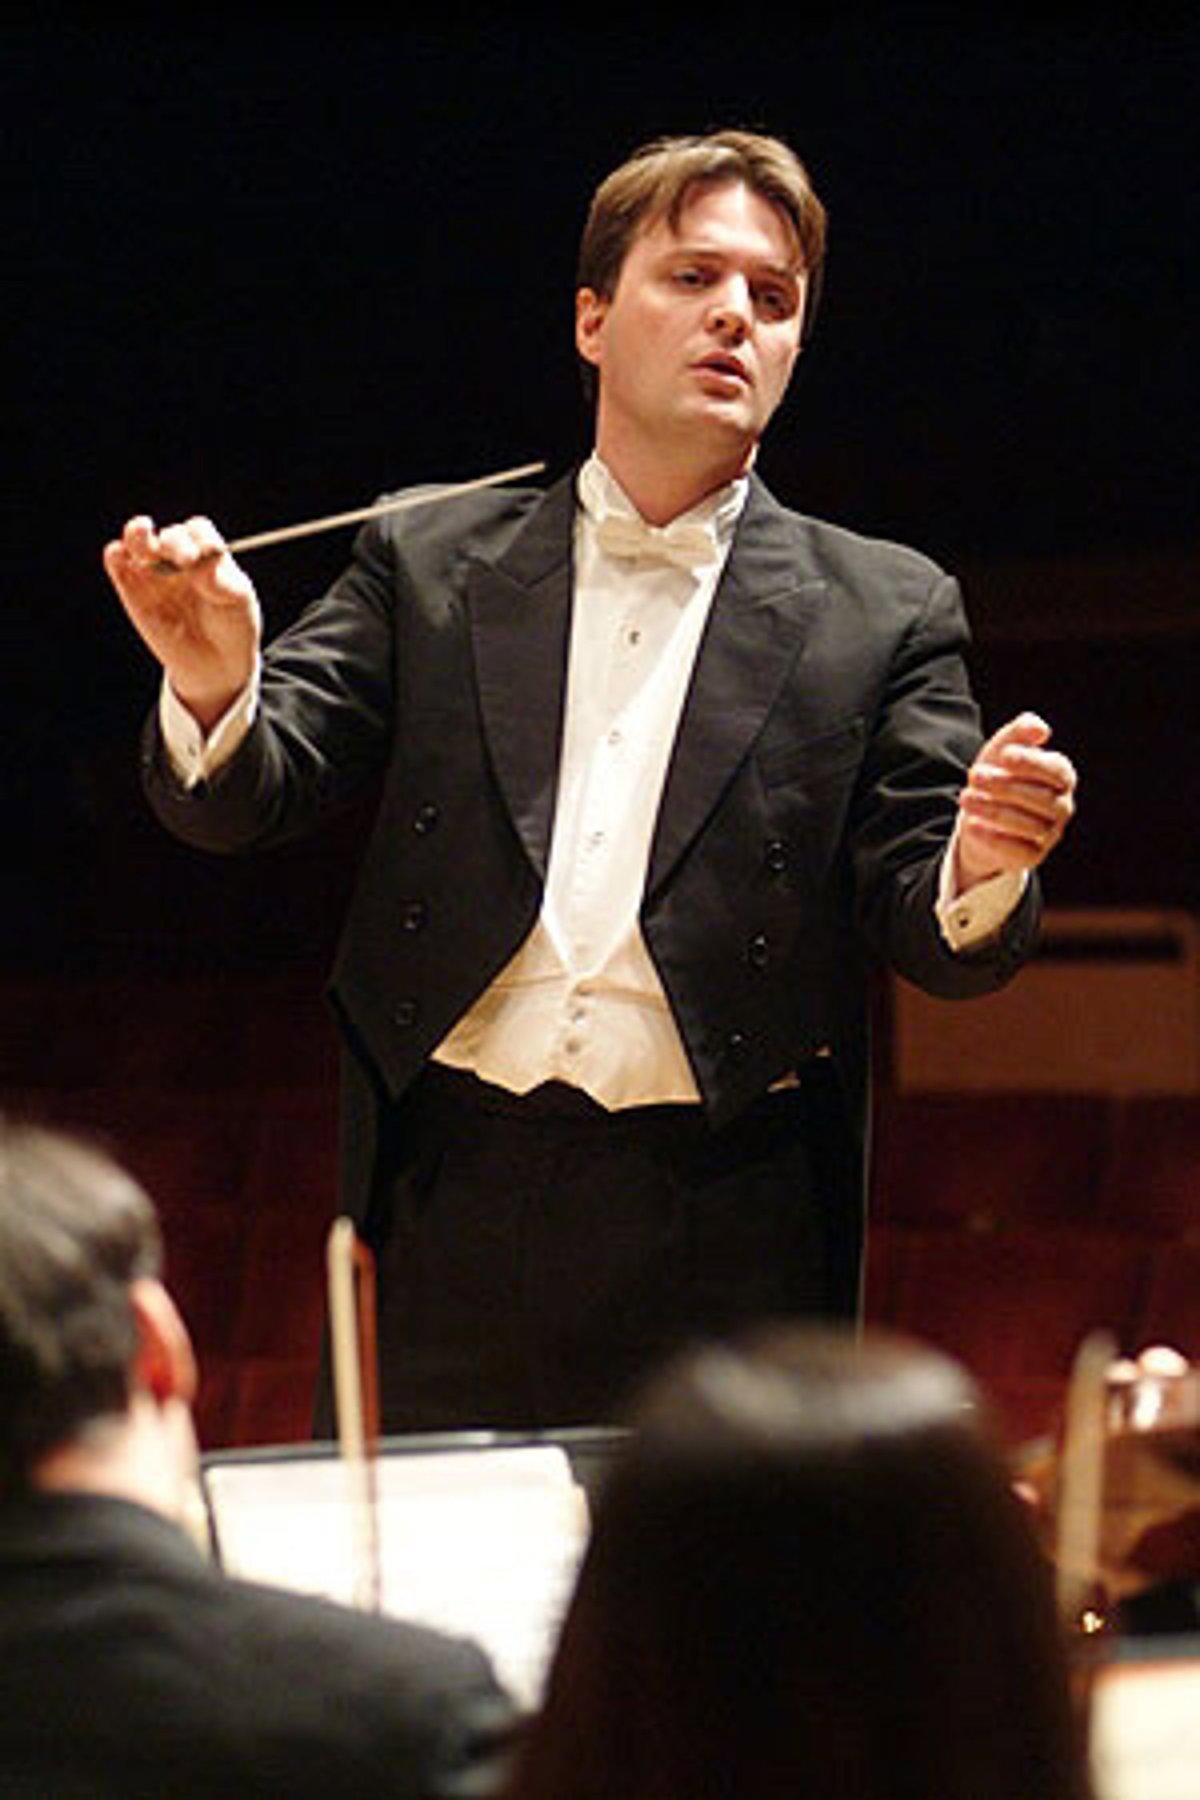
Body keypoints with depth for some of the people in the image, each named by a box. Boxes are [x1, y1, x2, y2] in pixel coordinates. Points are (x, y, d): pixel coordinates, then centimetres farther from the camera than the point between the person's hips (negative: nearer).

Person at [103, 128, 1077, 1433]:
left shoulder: (881, 613, 10)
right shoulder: (428, 568, 12)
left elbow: (926, 934, 4)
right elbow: (240, 799, 4)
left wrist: (983, 870, -20)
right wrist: (213, 687, -19)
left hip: (725, 1232, 0)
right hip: (456, 1207, 1)